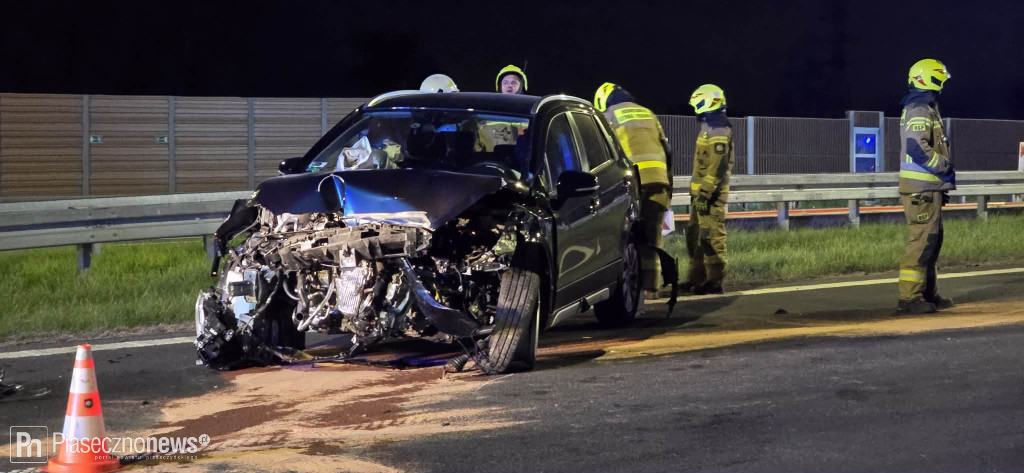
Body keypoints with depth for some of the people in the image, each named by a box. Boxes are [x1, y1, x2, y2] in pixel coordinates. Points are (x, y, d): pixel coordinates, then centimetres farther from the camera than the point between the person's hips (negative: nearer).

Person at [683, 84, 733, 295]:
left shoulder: (717, 130, -15)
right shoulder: (708, 127, 18)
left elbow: (717, 166, -22)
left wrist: (705, 192, -24)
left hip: (711, 194, -11)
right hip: (702, 192, 11)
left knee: (711, 237, -9)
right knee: (694, 235, 14)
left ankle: (715, 281, -7)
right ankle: (696, 278, 20)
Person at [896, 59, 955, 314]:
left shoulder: (925, 109, 18)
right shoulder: (920, 111, -16)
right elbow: (917, 147, -26)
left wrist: (944, 173, 19)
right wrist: (946, 168, -17)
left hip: (927, 186, 11)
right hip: (921, 188, -11)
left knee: (932, 239, 16)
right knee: (921, 240, -11)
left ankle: (927, 293, 23)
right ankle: (908, 297, -11)